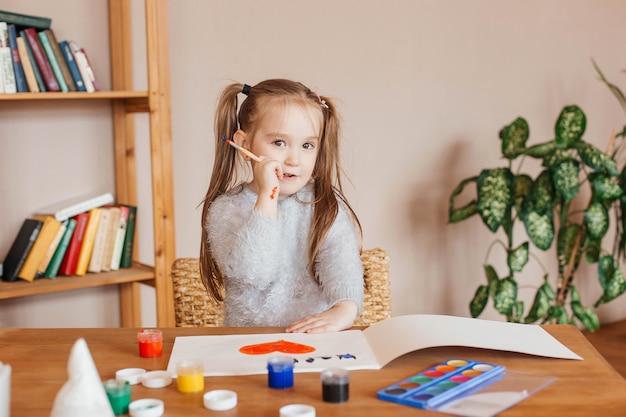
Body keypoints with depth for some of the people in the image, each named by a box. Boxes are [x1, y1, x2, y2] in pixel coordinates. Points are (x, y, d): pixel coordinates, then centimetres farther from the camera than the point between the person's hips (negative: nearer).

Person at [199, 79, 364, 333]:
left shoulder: (326, 205, 5)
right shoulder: (225, 210, 0)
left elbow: (341, 258, -11)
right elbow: (250, 273, -16)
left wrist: (345, 307, -30)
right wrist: (267, 197, -17)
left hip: (317, 335, 2)